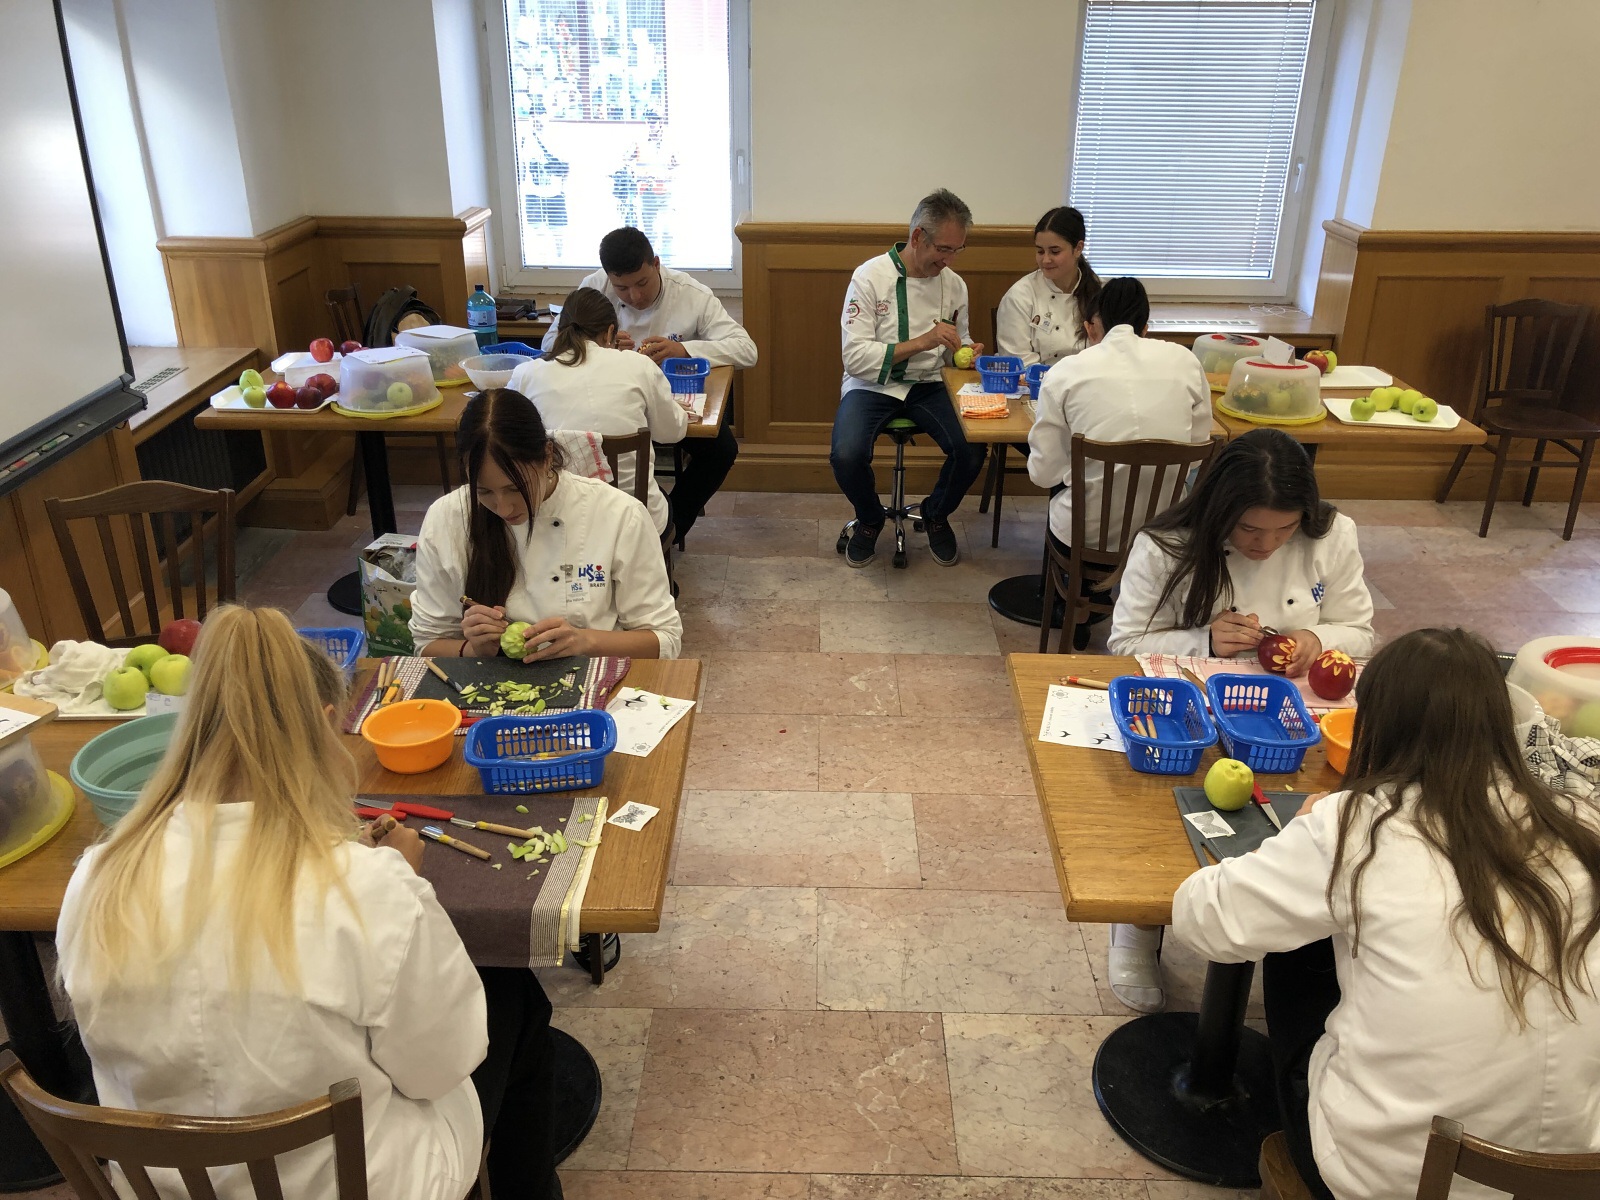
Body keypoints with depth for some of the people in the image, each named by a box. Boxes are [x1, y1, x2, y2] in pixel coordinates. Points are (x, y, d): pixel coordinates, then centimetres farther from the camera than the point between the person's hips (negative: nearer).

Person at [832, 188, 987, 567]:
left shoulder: (954, 285, 4)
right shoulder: (870, 276, -10)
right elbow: (855, 357, -17)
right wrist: (921, 342, -25)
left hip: (928, 386, 3)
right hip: (872, 385, -3)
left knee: (971, 452, -23)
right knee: (846, 455, -31)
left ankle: (936, 515, 11)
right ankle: (869, 521, 5)